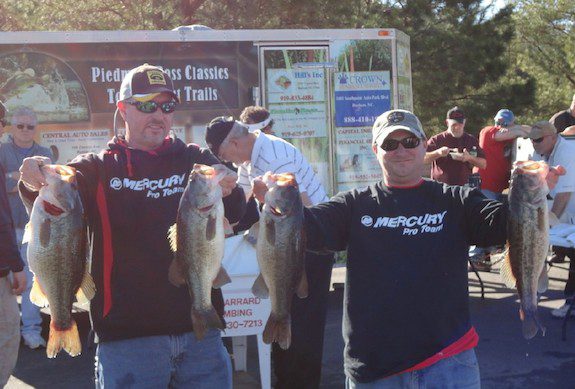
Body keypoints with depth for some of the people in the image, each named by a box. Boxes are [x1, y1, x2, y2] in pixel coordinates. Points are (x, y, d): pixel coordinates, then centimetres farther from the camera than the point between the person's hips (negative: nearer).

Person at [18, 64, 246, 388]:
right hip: (126, 335, -2)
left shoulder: (197, 161, 9)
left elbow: (238, 217, -4)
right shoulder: (97, 169, 6)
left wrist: (228, 192, -26)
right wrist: (36, 184, -34)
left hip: (201, 329, 2)